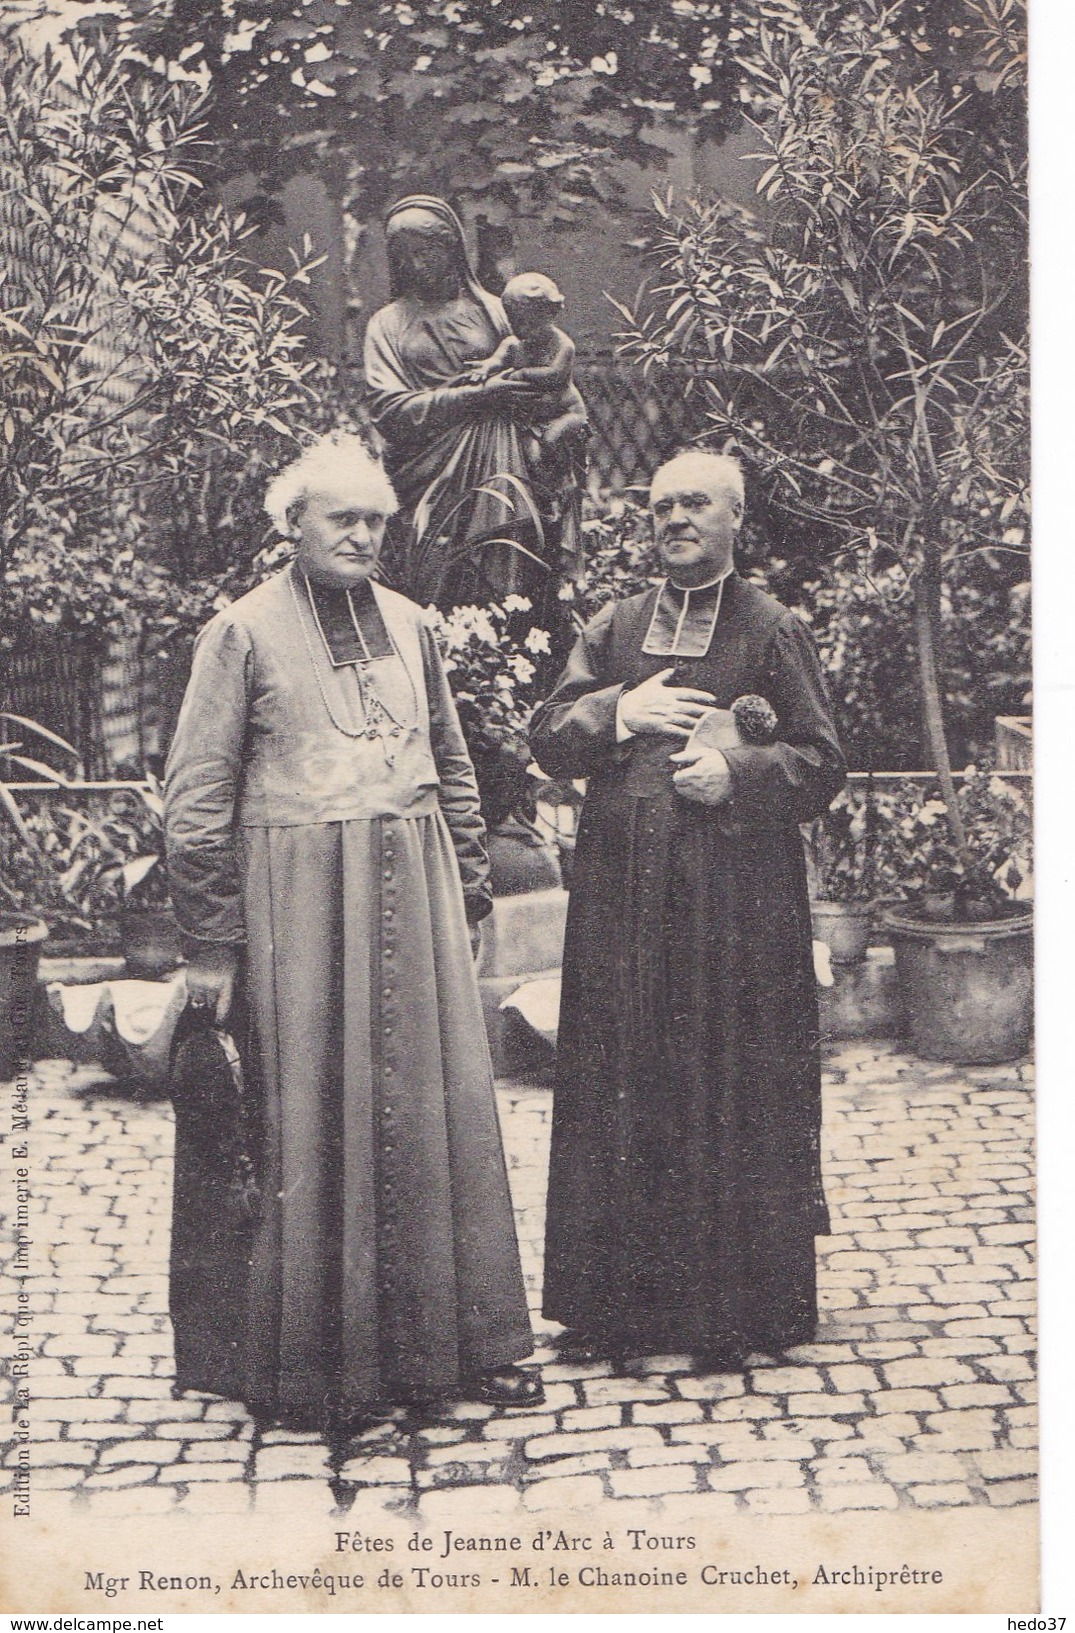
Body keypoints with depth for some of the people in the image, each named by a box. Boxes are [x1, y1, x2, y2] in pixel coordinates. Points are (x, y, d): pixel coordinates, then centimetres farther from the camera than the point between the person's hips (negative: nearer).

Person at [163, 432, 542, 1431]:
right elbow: (195, 796, -5)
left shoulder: (409, 626, 11)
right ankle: (311, 1364, 15)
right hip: (299, 895, -4)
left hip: (414, 895, 5)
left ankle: (456, 1341, 18)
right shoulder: (244, 632, -3)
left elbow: (453, 768, 18)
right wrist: (210, 943, -8)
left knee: (439, 1108, 6)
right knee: (311, 1122, 1)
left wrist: (467, 894, 13)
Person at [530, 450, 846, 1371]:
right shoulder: (613, 628, 13)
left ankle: (733, 1309, 12)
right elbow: (550, 738, 8)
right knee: (620, 1085, 5)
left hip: (735, 898, -3)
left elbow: (822, 762, -1)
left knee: (730, 1092, 1)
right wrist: (619, 715, -10)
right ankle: (616, 1301, 15)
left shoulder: (773, 630, 3)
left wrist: (736, 773, -16)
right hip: (622, 890, 3)